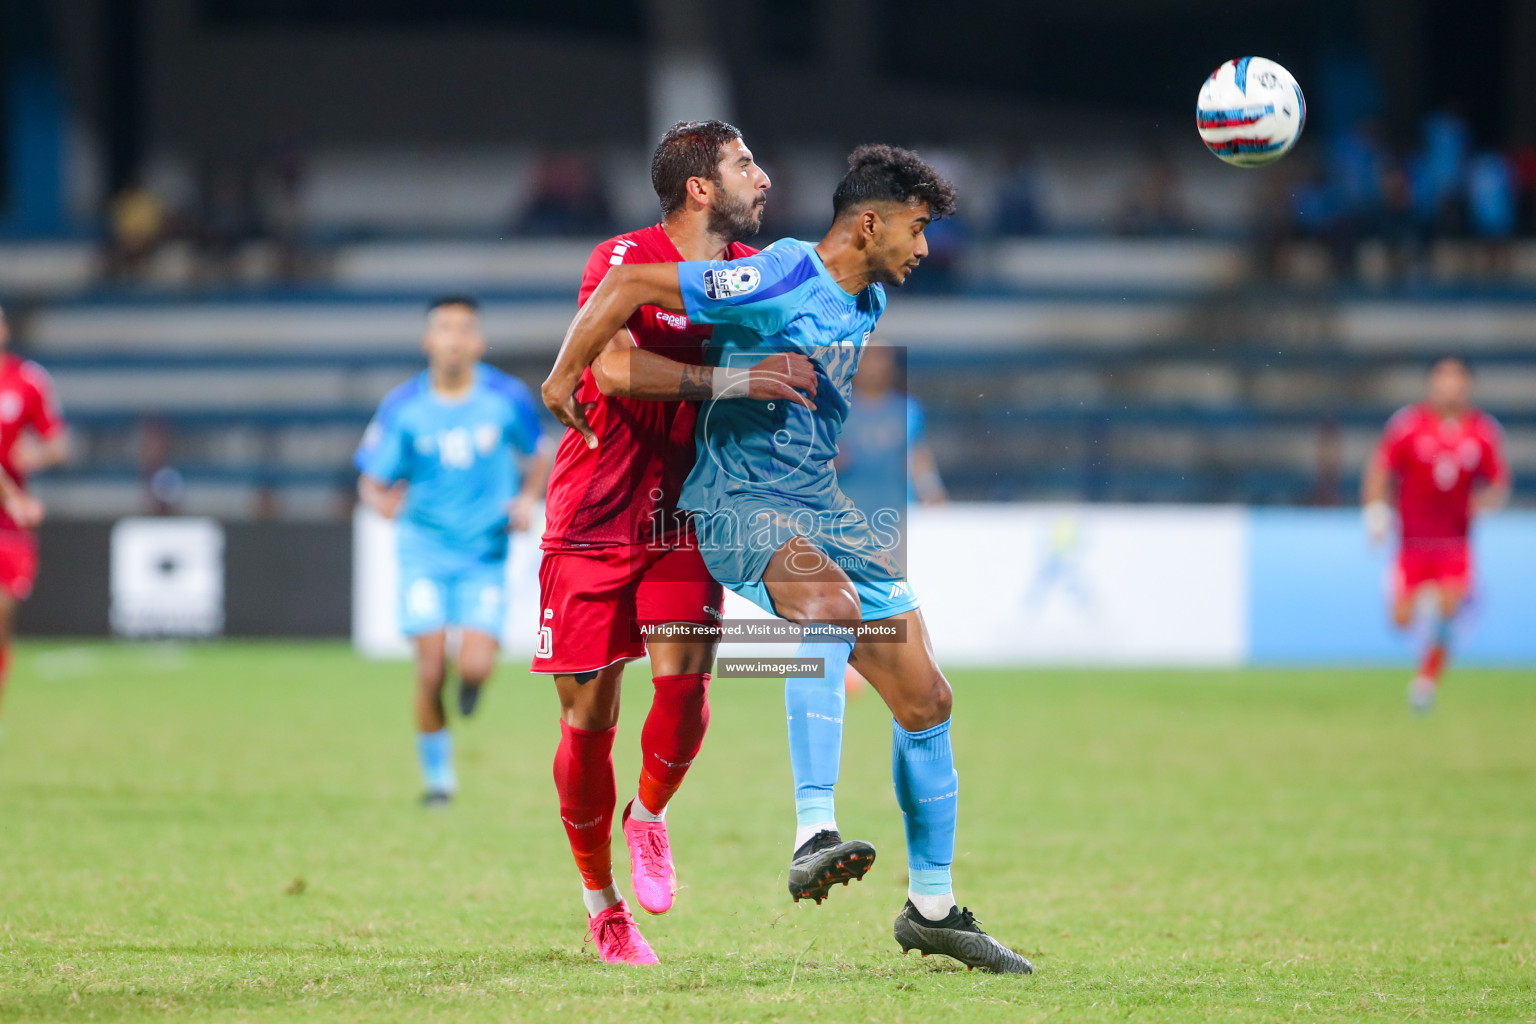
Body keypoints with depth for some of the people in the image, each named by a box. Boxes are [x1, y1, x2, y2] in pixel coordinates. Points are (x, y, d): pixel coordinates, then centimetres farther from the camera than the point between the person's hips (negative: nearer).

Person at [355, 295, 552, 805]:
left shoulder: (507, 399, -4)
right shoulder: (403, 408, -6)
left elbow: (538, 455, 13)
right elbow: (371, 480, -1)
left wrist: (528, 499, -6)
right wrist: (382, 501, -24)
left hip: (486, 554, 0)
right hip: (425, 547, 0)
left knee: (475, 667, -13)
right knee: (431, 666, -11)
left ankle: (471, 683, 27)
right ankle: (437, 775, 10)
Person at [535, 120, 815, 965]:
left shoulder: (753, 271, 5)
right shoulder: (624, 262, -13)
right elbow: (615, 366, -31)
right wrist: (729, 379, -38)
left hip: (684, 516, 4)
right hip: (593, 517, -4)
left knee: (683, 682, -18)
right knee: (590, 719, -1)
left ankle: (649, 819, 12)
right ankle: (600, 900, 17)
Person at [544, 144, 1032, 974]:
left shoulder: (868, 302, 10)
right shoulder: (778, 282, -17)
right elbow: (627, 285, -17)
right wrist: (564, 374, -11)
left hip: (819, 504, 9)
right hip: (737, 500, -9)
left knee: (926, 700, 5)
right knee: (831, 603, -40)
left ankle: (931, 908, 18)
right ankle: (814, 837, -49)